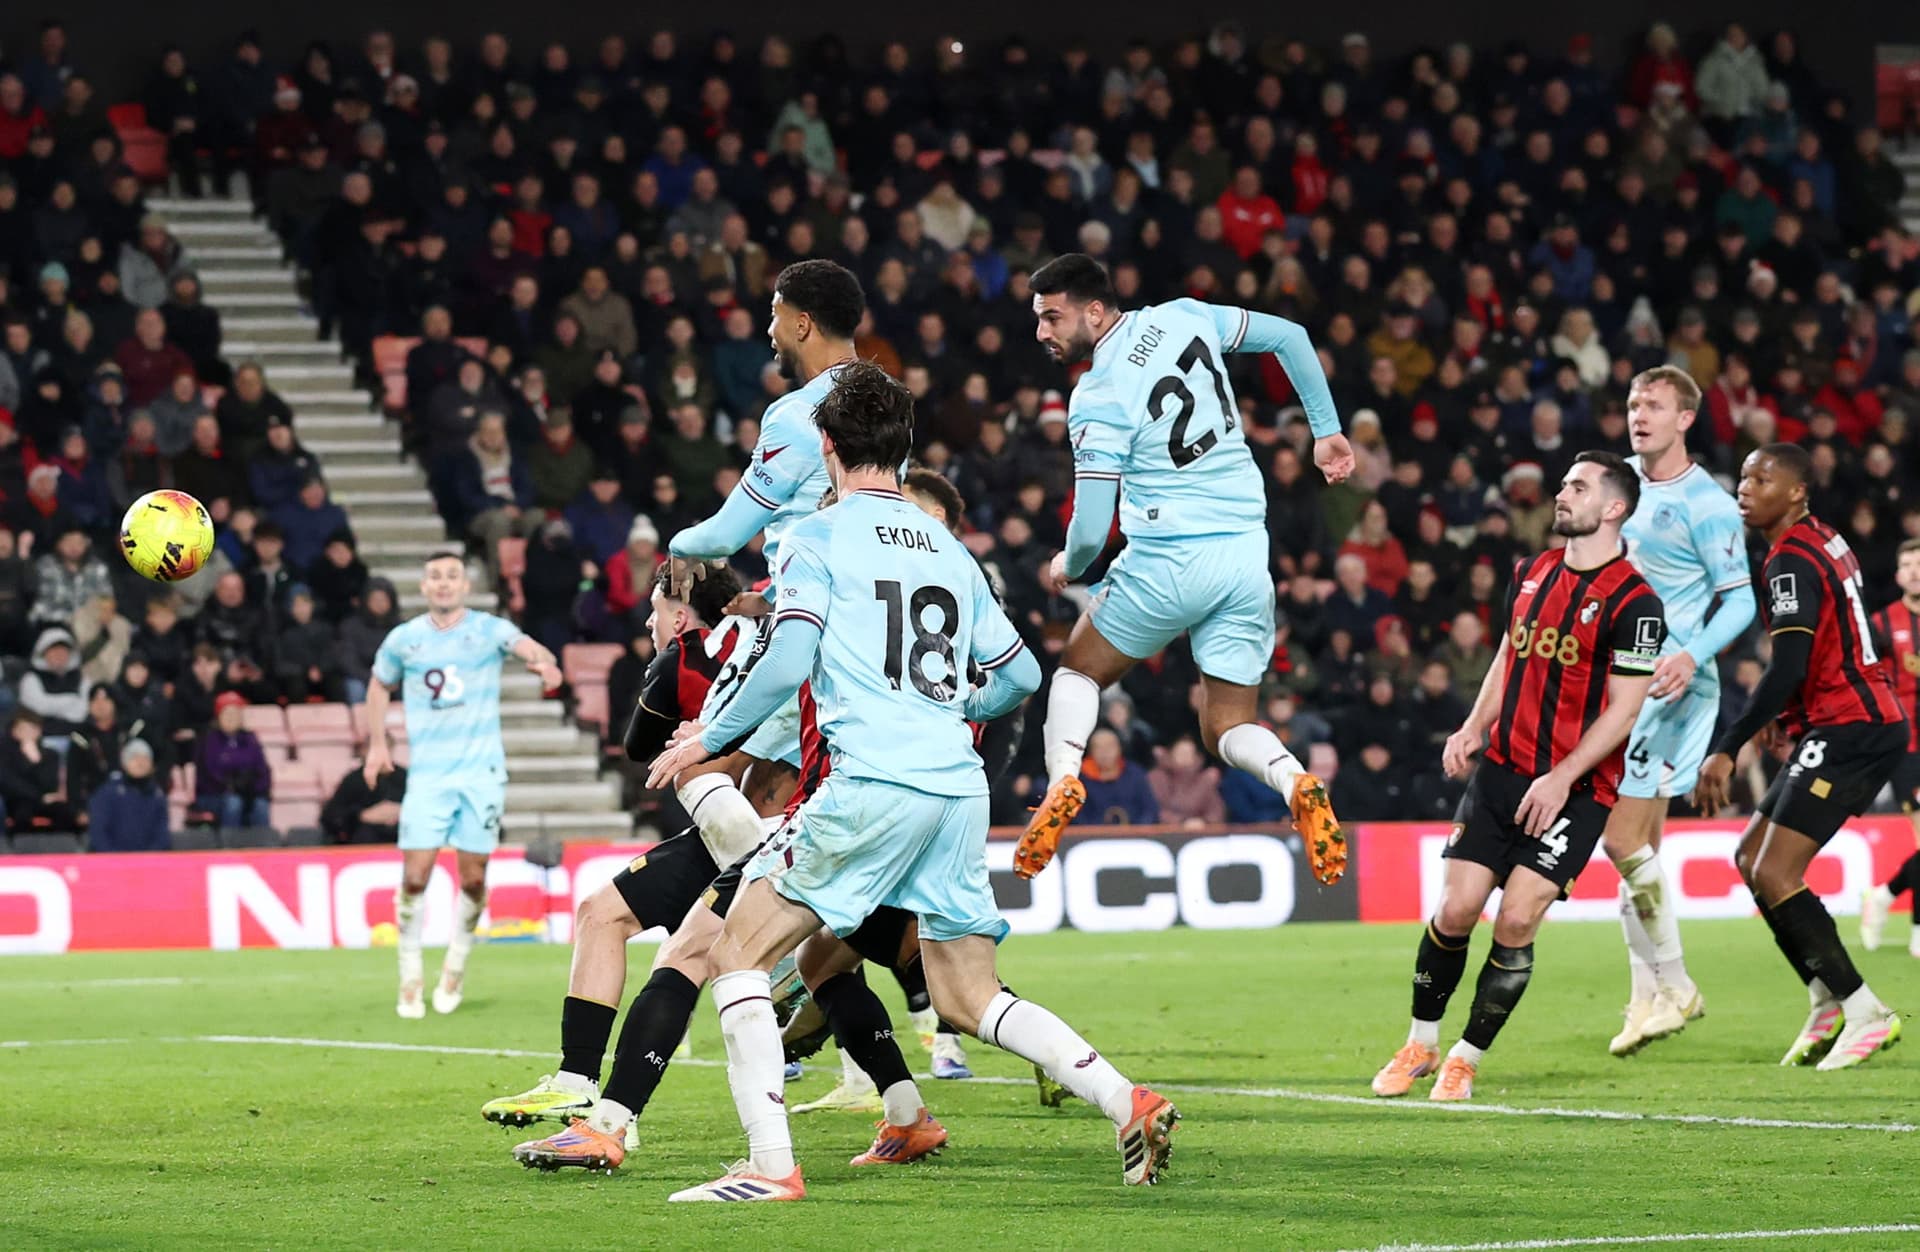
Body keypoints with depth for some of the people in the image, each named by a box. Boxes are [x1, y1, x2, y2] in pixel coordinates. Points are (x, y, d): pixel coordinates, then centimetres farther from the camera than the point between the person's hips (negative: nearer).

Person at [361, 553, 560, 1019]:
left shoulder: (489, 630, -3)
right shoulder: (403, 639, 5)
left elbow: (526, 646, -22)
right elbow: (379, 685, 22)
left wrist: (544, 661, -45)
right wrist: (377, 744, 14)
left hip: (481, 771, -1)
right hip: (427, 774, 1)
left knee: (473, 879, 0)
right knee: (415, 876, -8)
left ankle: (456, 963, 23)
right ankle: (410, 979, 4)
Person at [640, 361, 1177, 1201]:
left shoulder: (819, 537, 1)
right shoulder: (948, 548, 19)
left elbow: (787, 664, -10)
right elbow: (1019, 675, 22)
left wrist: (709, 737, 4)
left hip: (873, 780, -6)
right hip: (959, 785, 6)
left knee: (738, 953, 3)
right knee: (969, 1000, 15)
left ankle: (770, 1164, -10)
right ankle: (1131, 1105, -1)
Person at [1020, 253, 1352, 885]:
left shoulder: (1097, 401, -10)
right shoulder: (1185, 318, 4)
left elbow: (1090, 531, -10)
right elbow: (1289, 336, 13)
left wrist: (1067, 566, 13)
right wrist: (1326, 429, 21)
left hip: (1167, 560, -5)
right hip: (1247, 554, 5)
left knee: (1078, 671, 20)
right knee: (1227, 728, 12)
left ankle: (1062, 780, -7)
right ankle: (1296, 784, -21)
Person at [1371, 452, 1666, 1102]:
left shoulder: (1633, 604, -12)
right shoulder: (1533, 572, 9)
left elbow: (1623, 710, -13)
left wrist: (1561, 779, -18)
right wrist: (1473, 728, 6)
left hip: (1576, 788, -5)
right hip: (1502, 770, 5)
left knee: (1516, 922, -12)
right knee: (1456, 909, -2)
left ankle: (1465, 1060, 3)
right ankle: (1420, 1045, 15)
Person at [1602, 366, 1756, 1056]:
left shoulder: (1706, 504, -11)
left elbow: (1740, 599, -12)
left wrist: (1693, 655, -26)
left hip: (1673, 687, -7)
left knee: (1623, 839, -13)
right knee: (1638, 847, 8)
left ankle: (1674, 986, -2)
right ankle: (1647, 998, 12)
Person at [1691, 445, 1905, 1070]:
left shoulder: (1792, 560, -15)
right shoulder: (1824, 542, 15)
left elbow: (1789, 669, -24)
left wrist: (1727, 749, -25)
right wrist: (1786, 713, 29)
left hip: (1848, 730, -10)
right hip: (1866, 724, 10)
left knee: (1775, 876, -14)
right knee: (1751, 858, 13)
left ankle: (1865, 1013, -11)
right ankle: (1828, 1004, 13)